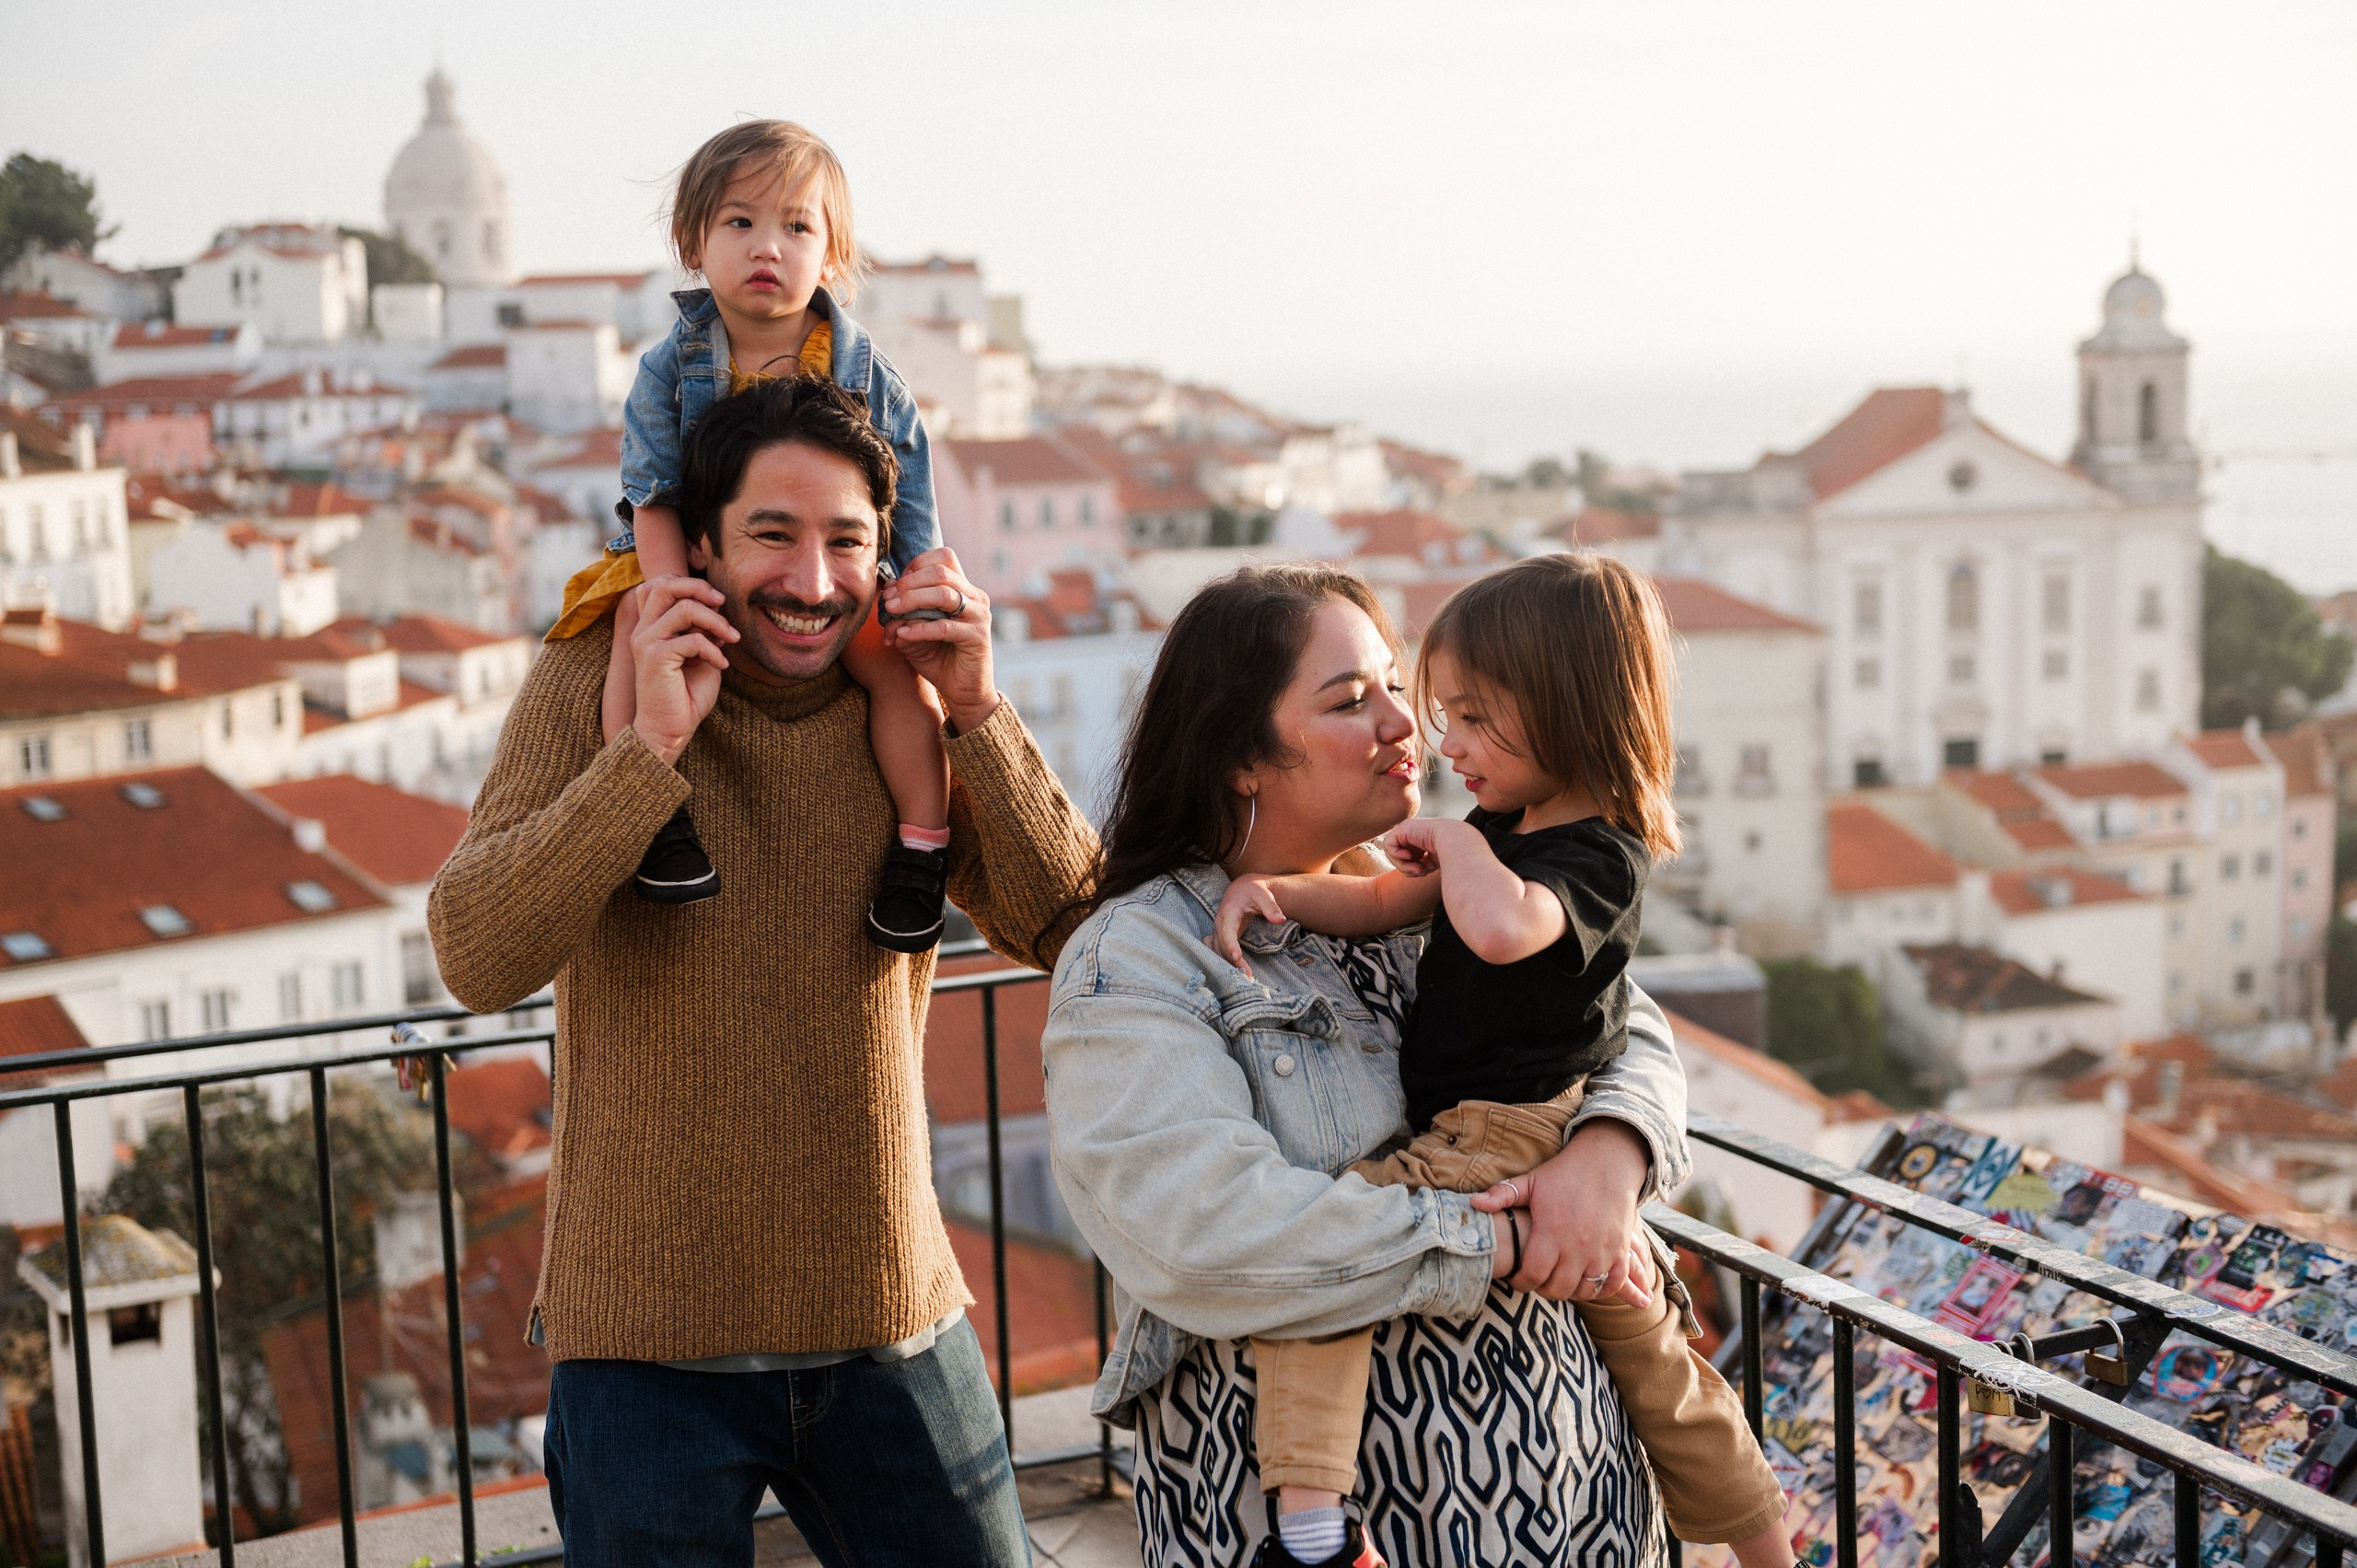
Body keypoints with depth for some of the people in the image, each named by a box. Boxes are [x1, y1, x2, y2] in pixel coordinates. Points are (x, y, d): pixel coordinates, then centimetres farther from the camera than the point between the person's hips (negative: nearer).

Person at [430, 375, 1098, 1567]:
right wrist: (650, 746, -23)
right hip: (649, 1336, -2)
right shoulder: (592, 684, -6)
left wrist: (977, 713, -16)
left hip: (894, 1323, 3)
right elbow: (477, 963, -16)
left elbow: (1080, 938, -8)